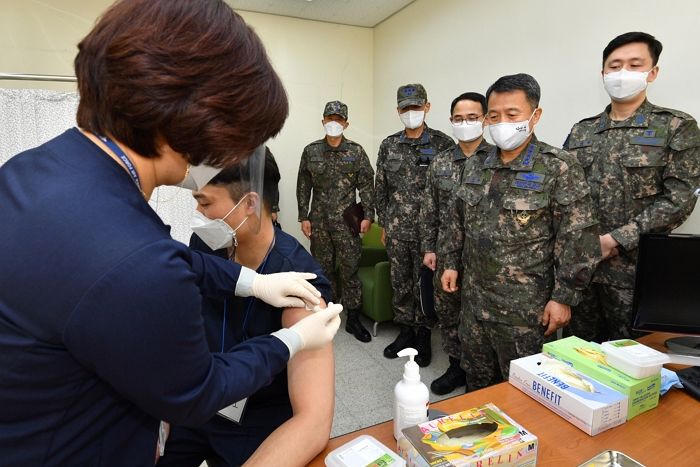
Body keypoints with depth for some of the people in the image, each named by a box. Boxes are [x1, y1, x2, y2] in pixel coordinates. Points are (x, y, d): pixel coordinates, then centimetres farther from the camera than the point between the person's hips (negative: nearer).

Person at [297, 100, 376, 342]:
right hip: (319, 221, 2)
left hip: (346, 221, -1)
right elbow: (303, 186, 5)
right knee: (323, 268, 10)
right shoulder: (311, 151, 4)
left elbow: (366, 185, 0)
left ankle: (353, 319, 15)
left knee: (350, 269, 2)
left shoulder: (356, 151, 0)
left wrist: (368, 215, -7)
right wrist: (304, 217, 1)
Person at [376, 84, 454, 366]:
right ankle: (405, 331, 31)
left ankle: (423, 337, 25)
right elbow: (381, 187, 11)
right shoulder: (388, 145, 6)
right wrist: (383, 223, 10)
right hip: (396, 230, 4)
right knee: (399, 284, 13)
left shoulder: (442, 144, -5)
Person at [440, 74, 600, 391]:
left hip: (523, 307, -5)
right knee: (477, 380, 21)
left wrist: (564, 297, -14)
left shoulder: (559, 169, -11)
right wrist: (451, 263, 10)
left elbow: (578, 240, -13)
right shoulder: (478, 168, 6)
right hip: (474, 299, 5)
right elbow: (457, 220, 14)